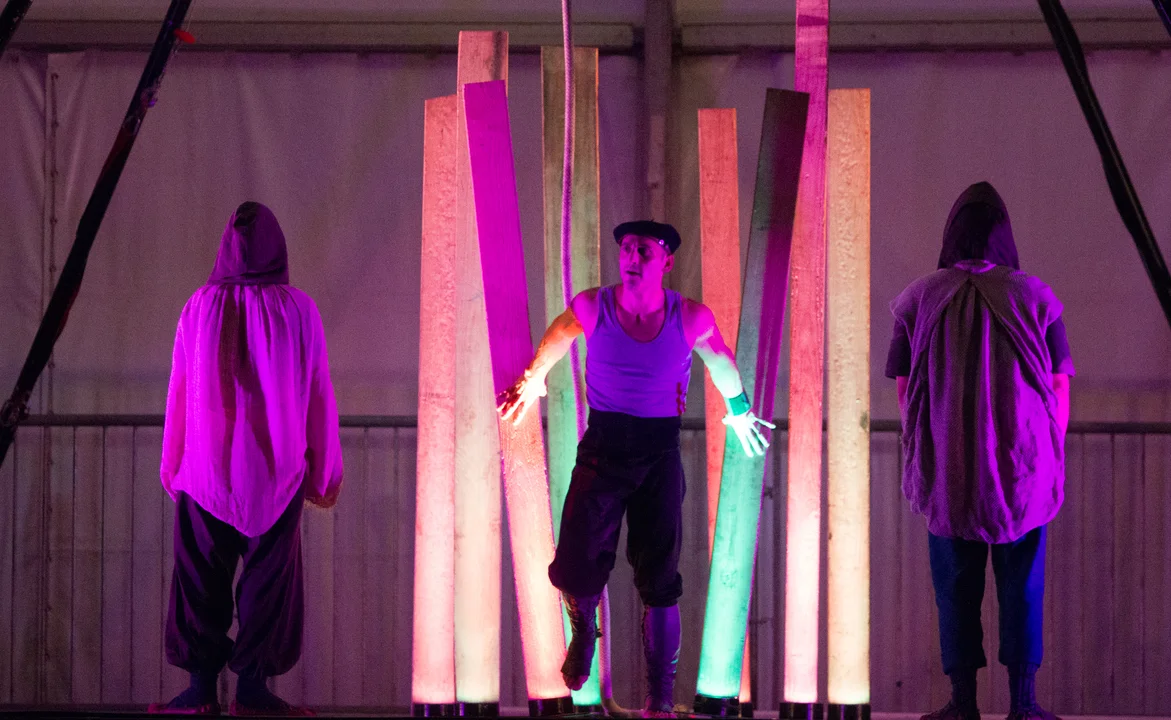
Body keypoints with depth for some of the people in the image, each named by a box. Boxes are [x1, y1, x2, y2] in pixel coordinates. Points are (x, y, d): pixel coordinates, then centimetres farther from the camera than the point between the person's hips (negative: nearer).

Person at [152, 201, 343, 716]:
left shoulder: (201, 307, -2)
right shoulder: (298, 310, -4)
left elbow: (179, 393, 2)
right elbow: (319, 396, -1)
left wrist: (173, 467, 12)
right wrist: (324, 471, 7)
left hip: (207, 471, 1)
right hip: (277, 473, -1)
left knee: (200, 578, 7)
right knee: (269, 577, 5)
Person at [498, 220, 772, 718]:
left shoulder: (691, 318, -10)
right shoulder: (592, 308, -10)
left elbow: (722, 363, 12)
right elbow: (555, 340, 13)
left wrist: (739, 411, 28)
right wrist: (532, 382, 30)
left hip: (659, 454, 0)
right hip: (602, 447, 0)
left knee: (659, 583, -2)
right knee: (575, 570, -4)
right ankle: (584, 635, 32)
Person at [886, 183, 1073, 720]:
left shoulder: (918, 299, 0)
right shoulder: (1034, 297, -2)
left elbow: (904, 390, 4)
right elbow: (1060, 388, 2)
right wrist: (1051, 457, 14)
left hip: (945, 474, 0)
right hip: (1023, 473, 0)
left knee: (956, 588, 8)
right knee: (1021, 586, 8)